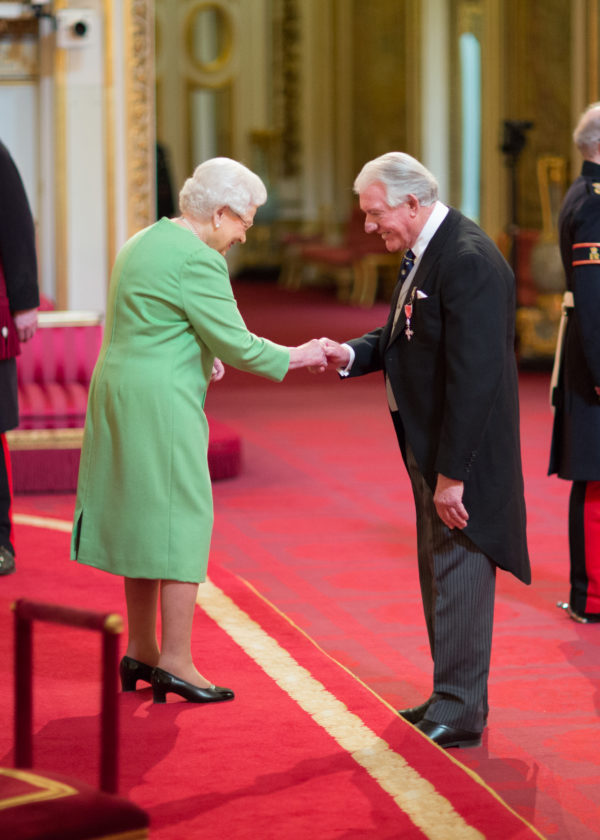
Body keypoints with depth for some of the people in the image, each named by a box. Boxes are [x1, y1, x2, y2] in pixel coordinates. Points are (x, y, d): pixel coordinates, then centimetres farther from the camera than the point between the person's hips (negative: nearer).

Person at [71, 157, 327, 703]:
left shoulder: (143, 243, 14)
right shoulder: (197, 260, -16)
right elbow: (238, 346, -15)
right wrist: (298, 357, -3)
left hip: (118, 393, 10)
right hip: (162, 406, -10)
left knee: (143, 519, 15)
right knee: (182, 520, -3)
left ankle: (141, 650, 21)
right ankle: (175, 662, 0)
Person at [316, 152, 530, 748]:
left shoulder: (469, 261, -23)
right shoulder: (424, 253, 9)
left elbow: (473, 375, -26)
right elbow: (400, 335, 19)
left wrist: (452, 473, -25)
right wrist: (353, 354, -2)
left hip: (463, 452, -10)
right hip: (429, 449, 10)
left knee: (459, 576, -3)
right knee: (439, 575, 17)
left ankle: (460, 712, 6)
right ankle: (454, 695, 29)